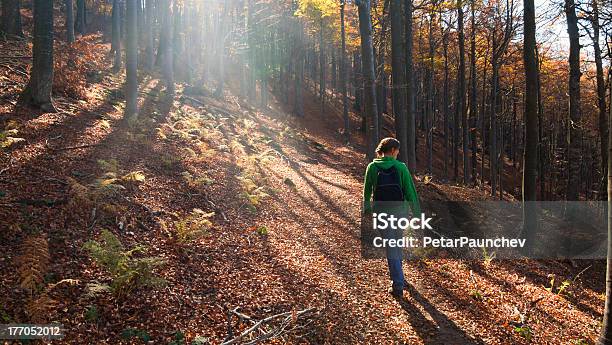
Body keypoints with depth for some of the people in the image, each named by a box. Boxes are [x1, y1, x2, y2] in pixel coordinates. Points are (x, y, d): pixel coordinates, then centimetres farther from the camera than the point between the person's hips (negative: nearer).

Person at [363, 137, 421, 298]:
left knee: (391, 248, 4)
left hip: (381, 211, -1)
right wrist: (417, 214, 0)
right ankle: (398, 277, 38)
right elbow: (410, 192, -6)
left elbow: (367, 191, 6)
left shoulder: (372, 167, -4)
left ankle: (398, 285, 2)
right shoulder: (401, 167, -7)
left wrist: (367, 208, 22)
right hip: (400, 210, 1)